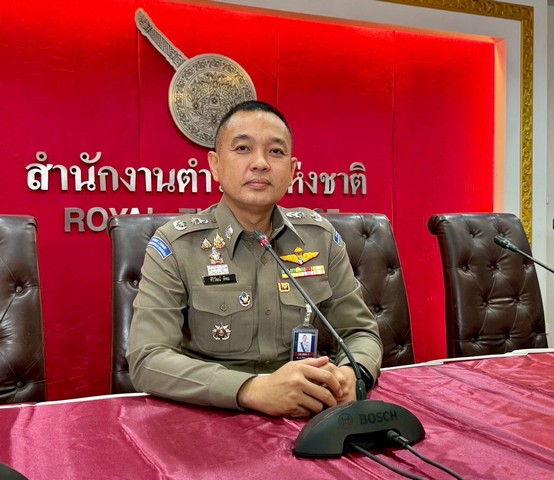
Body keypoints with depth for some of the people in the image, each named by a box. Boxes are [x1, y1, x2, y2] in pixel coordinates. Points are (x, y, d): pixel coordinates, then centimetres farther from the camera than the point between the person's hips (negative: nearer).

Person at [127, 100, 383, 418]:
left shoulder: (320, 236, 2)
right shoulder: (175, 245, -7)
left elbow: (362, 331, 7)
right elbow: (147, 361, -16)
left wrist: (351, 375, -17)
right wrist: (253, 390, -30)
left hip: (308, 417, 4)